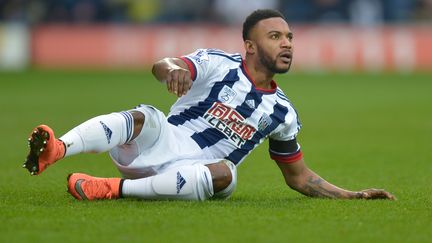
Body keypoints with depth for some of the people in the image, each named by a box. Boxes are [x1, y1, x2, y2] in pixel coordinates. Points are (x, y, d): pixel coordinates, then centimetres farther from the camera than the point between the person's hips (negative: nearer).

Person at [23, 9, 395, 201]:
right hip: (161, 144, -2)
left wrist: (353, 195, 12)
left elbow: (299, 177, 23)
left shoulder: (281, 112, 13)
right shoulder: (217, 64, 0)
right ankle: (56, 150, -55)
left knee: (224, 173, -34)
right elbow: (161, 66, -20)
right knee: (145, 117, -34)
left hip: (194, 177, 2)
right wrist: (173, 69, -46)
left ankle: (113, 188, -39)